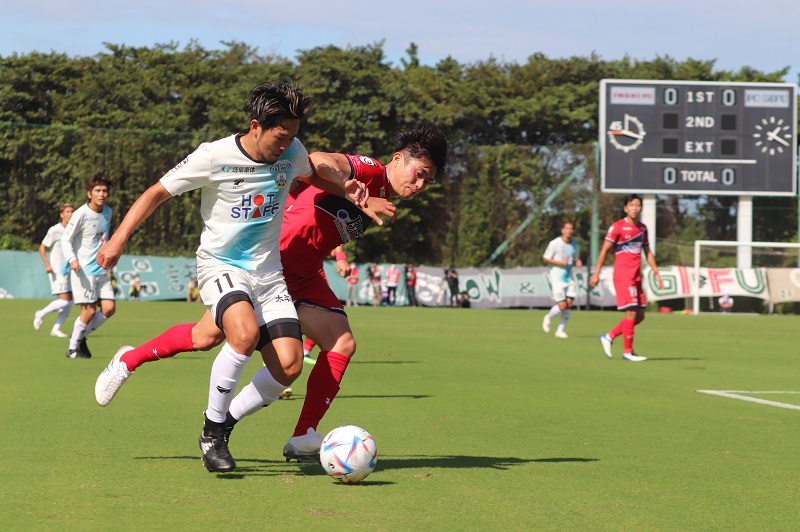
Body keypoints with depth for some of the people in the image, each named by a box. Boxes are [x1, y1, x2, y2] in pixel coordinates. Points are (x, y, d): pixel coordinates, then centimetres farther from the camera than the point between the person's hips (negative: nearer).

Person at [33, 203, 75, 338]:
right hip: (57, 271, -7)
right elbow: (42, 247, -7)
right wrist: (47, 265, -17)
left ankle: (56, 329, 7)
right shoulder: (55, 231, -7)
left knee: (70, 302, 0)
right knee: (64, 300, -14)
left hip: (69, 271, 7)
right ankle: (41, 314, 6)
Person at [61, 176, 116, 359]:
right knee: (90, 310, -9)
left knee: (109, 308, -3)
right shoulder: (81, 214, -12)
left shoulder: (107, 212, 11)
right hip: (84, 270, -7)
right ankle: (73, 348, 9)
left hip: (102, 271, 7)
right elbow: (66, 239, -11)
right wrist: (72, 259, -26)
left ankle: (81, 336, 18)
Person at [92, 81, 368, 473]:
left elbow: (309, 170, 24)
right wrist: (119, 240, -14)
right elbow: (157, 193, -6)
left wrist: (344, 186, 4)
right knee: (245, 334, -35)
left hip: (267, 272, 5)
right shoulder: (214, 157, -15)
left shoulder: (292, 153, -2)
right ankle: (212, 433, -14)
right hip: (220, 264, -5)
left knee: (288, 366, -10)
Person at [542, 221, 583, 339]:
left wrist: (577, 263, -2)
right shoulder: (555, 243, -7)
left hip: (569, 277, 5)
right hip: (557, 277, -5)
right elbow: (545, 259, -5)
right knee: (562, 306, -11)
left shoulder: (574, 245, 10)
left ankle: (560, 330, 8)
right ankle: (548, 317, 19)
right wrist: (560, 263, -16)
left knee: (569, 304, -3)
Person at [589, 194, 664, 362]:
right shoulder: (617, 227, -6)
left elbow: (648, 252, 21)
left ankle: (609, 337, 18)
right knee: (631, 312, -12)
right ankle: (627, 352, -4)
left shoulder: (642, 228, 13)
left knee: (640, 315, 6)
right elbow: (604, 250, -6)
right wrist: (596, 273, -10)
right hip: (623, 276, -7)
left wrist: (656, 273, 16)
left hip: (636, 277, 7)